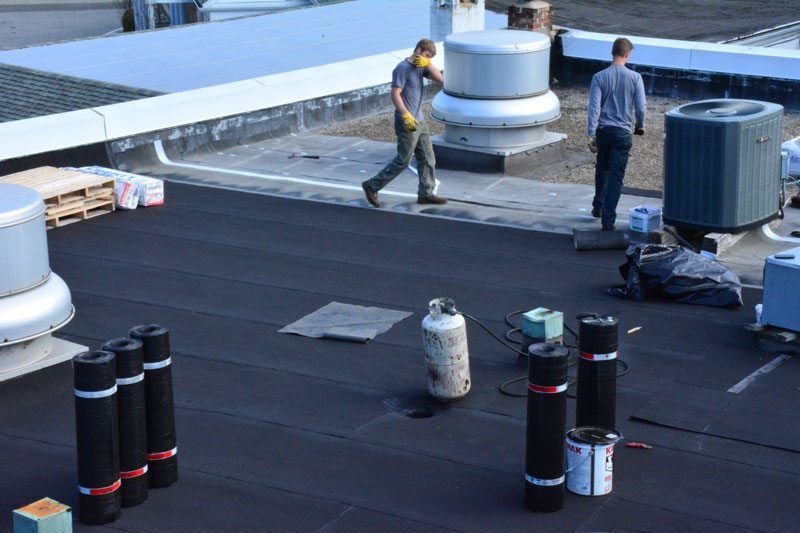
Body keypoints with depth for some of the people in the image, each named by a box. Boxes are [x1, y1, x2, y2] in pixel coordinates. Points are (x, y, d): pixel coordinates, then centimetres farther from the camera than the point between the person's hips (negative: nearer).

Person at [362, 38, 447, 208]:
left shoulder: (420, 67, 11)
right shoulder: (403, 68, -15)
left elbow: (439, 78, 7)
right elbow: (395, 94, -22)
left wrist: (428, 64, -7)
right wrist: (406, 116, -30)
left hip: (419, 122, 9)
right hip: (407, 124, -9)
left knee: (427, 158, 11)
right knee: (403, 161, -3)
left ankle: (426, 193, 19)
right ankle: (372, 186, 7)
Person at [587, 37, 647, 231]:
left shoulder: (599, 77, -5)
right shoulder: (635, 78, -7)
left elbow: (594, 107, -10)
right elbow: (641, 107, -5)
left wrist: (591, 134, -10)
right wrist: (639, 126, 13)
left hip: (603, 131, 2)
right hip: (623, 132, -2)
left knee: (602, 169, 23)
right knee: (616, 176, -1)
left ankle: (598, 207, 36)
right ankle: (608, 220, -5)